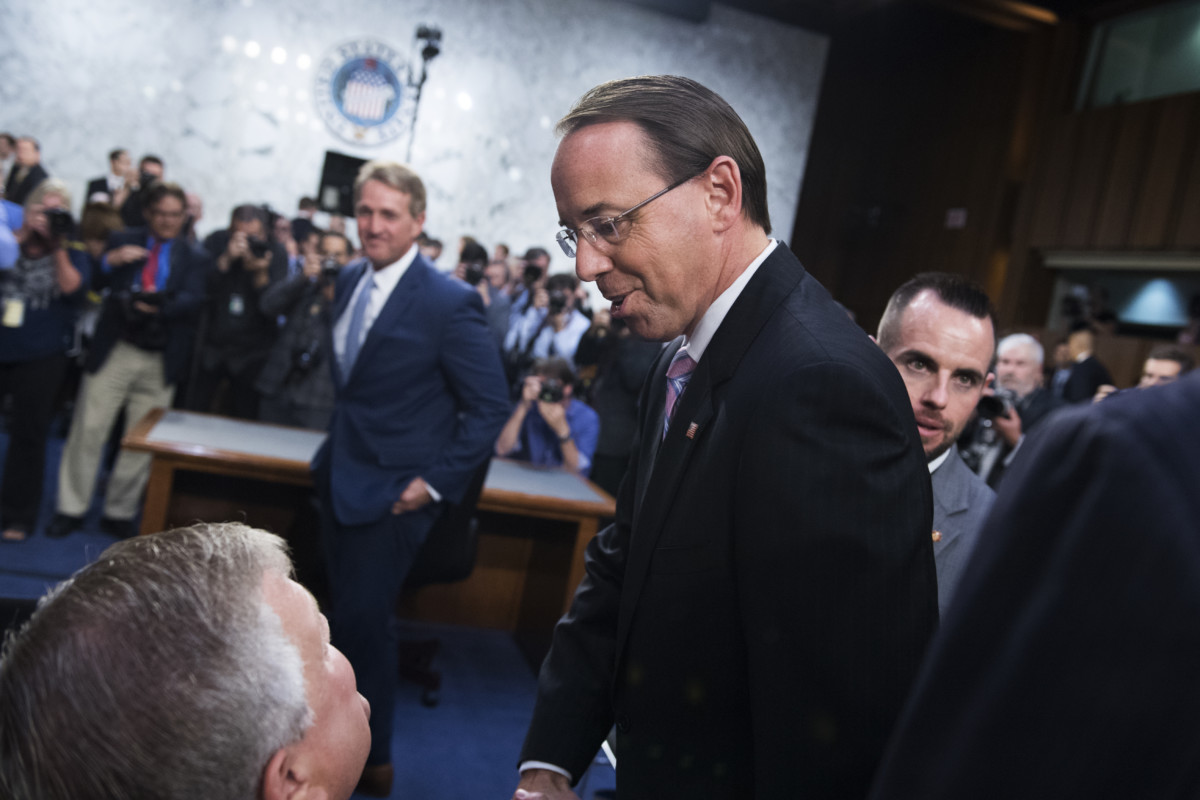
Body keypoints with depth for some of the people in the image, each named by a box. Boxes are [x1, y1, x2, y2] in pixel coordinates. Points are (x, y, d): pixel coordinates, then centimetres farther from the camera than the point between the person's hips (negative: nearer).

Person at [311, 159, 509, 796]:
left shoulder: (449, 302, -19)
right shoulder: (350, 279, 4)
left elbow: (491, 405, -15)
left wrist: (435, 481, -16)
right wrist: (337, 444, 12)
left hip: (394, 490, -7)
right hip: (340, 474, 7)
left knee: (364, 619, 1)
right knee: (343, 612, 19)